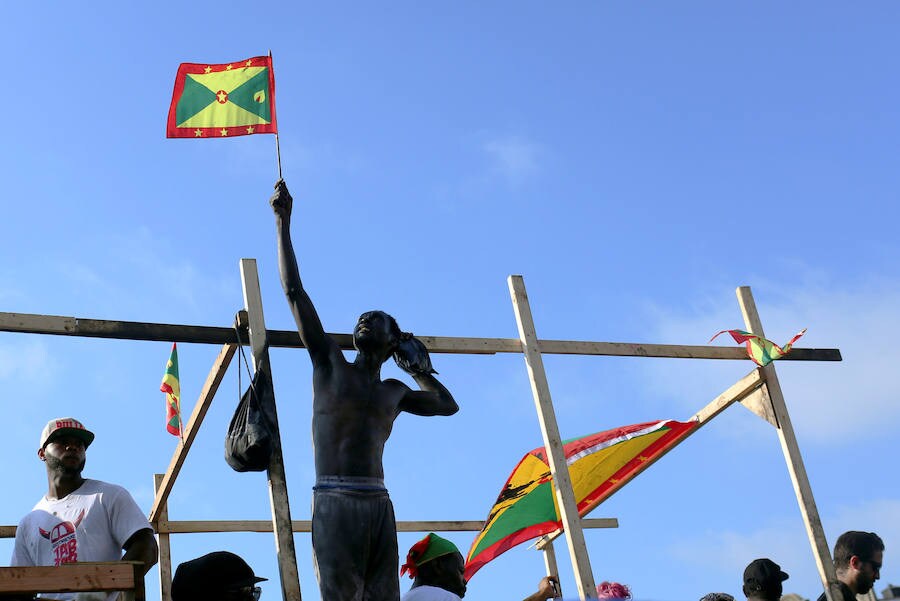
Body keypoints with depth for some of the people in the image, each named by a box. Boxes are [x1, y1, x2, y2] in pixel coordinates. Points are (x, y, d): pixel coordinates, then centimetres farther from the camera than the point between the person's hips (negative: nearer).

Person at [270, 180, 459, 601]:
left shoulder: (393, 392, 22)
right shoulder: (330, 364, 12)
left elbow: (448, 405, 38)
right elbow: (294, 292, 9)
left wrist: (416, 367, 30)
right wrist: (283, 223, 9)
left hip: (379, 505, 4)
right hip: (334, 503, -4)